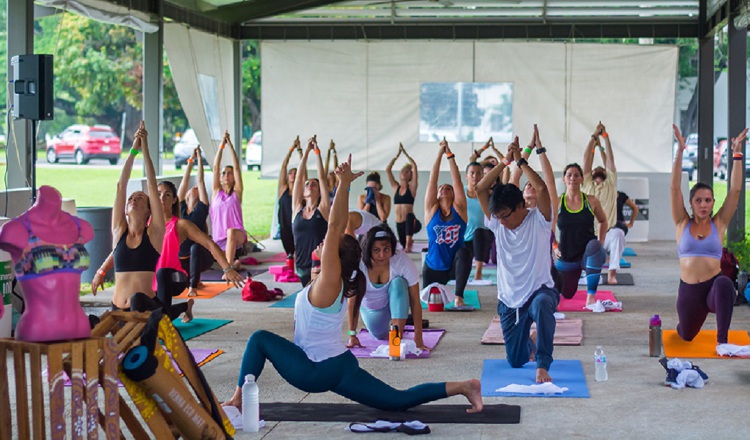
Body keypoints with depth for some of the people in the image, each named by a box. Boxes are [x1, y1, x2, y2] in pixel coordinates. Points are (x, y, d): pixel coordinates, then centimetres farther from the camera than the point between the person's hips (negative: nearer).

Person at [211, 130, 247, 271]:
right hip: (219, 237, 5)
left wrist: (230, 144, -3)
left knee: (231, 232, -37)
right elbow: (216, 167, 5)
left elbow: (236, 167, -1)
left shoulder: (237, 192, 6)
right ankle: (233, 264, 37)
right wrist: (221, 145, -1)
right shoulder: (217, 192, 12)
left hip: (237, 234, -5)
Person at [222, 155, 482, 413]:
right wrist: (344, 186, 12)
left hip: (318, 372, -8)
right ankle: (463, 387, -4)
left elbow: (335, 227, -23)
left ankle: (238, 400, 3)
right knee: (398, 401, 5)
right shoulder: (335, 282, 4)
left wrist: (344, 186, -23)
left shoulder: (329, 280, -15)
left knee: (260, 339, 2)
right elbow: (338, 229, 8)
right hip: (339, 366, 8)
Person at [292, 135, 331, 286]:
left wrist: (317, 152, -1)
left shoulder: (323, 209, 3)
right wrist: (306, 152, 6)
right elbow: (299, 176, 8)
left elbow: (322, 177, -1)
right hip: (302, 266, 3)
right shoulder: (297, 209, 9)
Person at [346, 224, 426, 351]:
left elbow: (415, 301, -29)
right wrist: (352, 335, -19)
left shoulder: (402, 261, -33)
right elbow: (353, 301, -19)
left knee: (398, 282, -30)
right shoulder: (358, 264, -29)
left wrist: (418, 338, -31)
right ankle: (390, 325, 32)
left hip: (395, 302, -3)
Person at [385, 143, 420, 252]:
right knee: (403, 242, 14)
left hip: (409, 221, -5)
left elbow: (414, 167, -10)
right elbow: (387, 170, 3)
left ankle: (408, 245, -40)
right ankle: (408, 242, 53)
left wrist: (405, 153, -5)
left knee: (409, 216, -40)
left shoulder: (412, 188, 0)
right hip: (399, 222, 5)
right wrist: (397, 155, 1)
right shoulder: (395, 187, 10)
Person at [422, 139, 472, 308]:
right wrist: (440, 154, -11)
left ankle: (459, 297, -28)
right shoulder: (431, 210, -2)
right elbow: (432, 181, -9)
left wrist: (450, 155, -14)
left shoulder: (459, 209, -3)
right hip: (433, 268, 2)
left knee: (464, 252, -33)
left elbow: (457, 181, -10)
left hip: (454, 266, -2)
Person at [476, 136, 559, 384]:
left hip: (540, 290, -5)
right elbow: (480, 189, -9)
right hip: (509, 299, 5)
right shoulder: (497, 224, 0)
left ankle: (543, 365, -38)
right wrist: (505, 161, -13)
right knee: (515, 361, 12)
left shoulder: (538, 221, -10)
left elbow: (541, 189, -28)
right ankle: (528, 345, 50)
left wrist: (520, 161, -20)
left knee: (542, 305, -44)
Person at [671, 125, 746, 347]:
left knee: (724, 283, -38)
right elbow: (675, 188, -6)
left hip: (713, 287, -2)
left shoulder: (718, 224, 3)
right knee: (686, 335, 17)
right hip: (688, 291, 2)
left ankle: (722, 341, -32)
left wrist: (737, 153, -9)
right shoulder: (683, 224, 3)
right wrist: (680, 150, -13)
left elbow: (735, 190, -4)